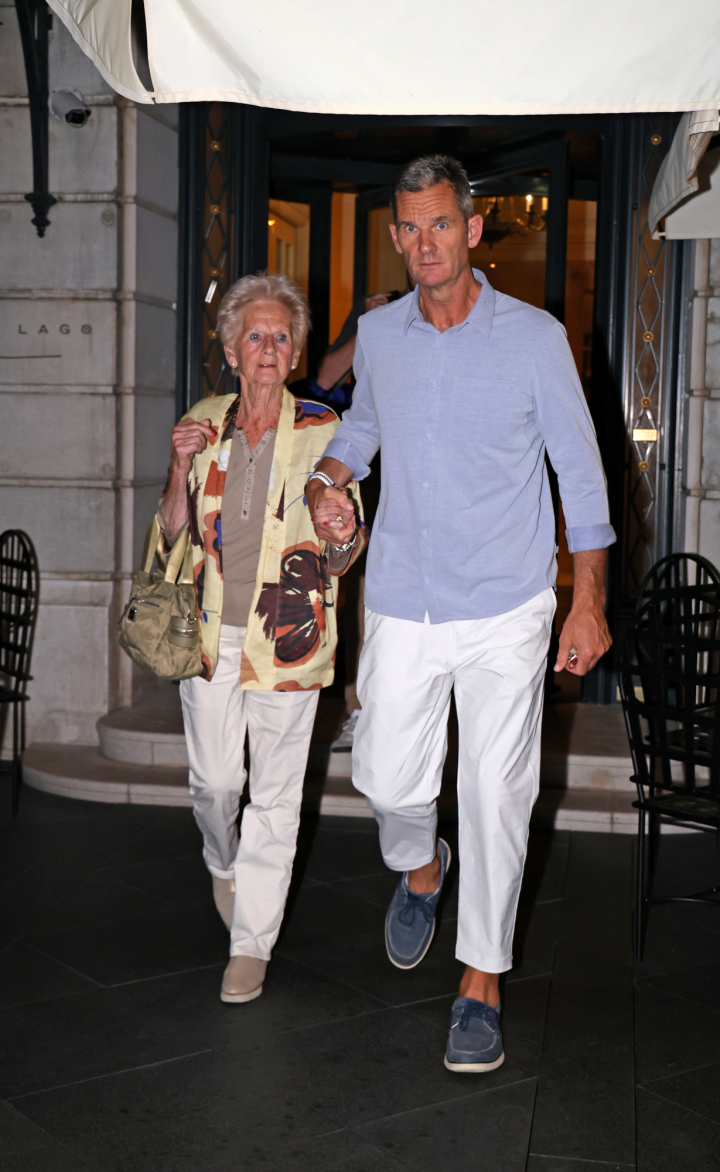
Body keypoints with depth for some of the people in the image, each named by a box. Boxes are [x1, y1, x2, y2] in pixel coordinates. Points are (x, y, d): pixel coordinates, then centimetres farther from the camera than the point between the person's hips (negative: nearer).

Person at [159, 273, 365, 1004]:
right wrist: (180, 469, -10)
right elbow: (173, 535, 7)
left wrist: (344, 541, -25)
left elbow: (338, 560, -2)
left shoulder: (322, 433, -4)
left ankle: (251, 942, 17)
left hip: (286, 637, -2)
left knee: (275, 794, 3)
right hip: (210, 634, 2)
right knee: (213, 781, 8)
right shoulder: (202, 425, 4)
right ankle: (225, 867, 42)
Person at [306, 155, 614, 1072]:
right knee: (386, 779, 7)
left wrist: (589, 602, -4)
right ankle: (419, 867, 43)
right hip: (402, 607, 3)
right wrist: (327, 479, 1)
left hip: (506, 610, -3)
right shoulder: (377, 336, 3)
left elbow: (579, 470, -1)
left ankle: (482, 981, 17)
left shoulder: (534, 337, -7)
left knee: (495, 794, 1)